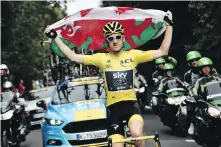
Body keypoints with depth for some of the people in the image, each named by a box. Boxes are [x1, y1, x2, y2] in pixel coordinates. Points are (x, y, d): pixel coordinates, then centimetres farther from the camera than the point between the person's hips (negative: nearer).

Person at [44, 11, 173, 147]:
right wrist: (55, 37, -4)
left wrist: (169, 25, -3)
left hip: (131, 103, -1)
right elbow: (73, 57, -1)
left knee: (136, 133, -32)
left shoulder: (133, 55, 0)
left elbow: (162, 51, -1)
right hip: (113, 106, 1)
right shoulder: (101, 58, 0)